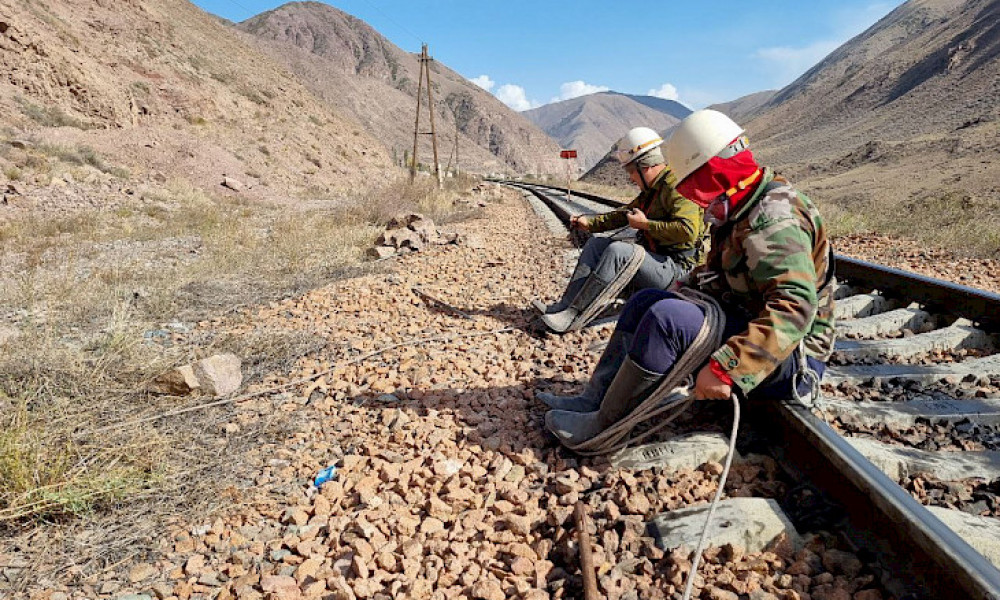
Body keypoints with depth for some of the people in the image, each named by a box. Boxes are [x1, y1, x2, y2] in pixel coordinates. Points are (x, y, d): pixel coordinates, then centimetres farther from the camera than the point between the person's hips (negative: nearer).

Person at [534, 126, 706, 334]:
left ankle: (573, 317, -29)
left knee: (618, 250, -30)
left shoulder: (676, 186, -14)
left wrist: (645, 224, -18)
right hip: (654, 257, 10)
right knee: (596, 244, 6)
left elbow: (688, 230, -28)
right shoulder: (651, 190, 16)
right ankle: (565, 305, -6)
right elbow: (623, 214, 28)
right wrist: (589, 222, 18)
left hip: (676, 269, -10)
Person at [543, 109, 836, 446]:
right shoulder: (745, 210, 9)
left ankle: (601, 427, -16)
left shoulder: (775, 219, -22)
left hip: (792, 359, -10)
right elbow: (720, 273, 22)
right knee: (644, 302, 8)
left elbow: (795, 308, -33)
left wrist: (727, 369, -38)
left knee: (668, 317, -29)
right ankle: (594, 400, 2)